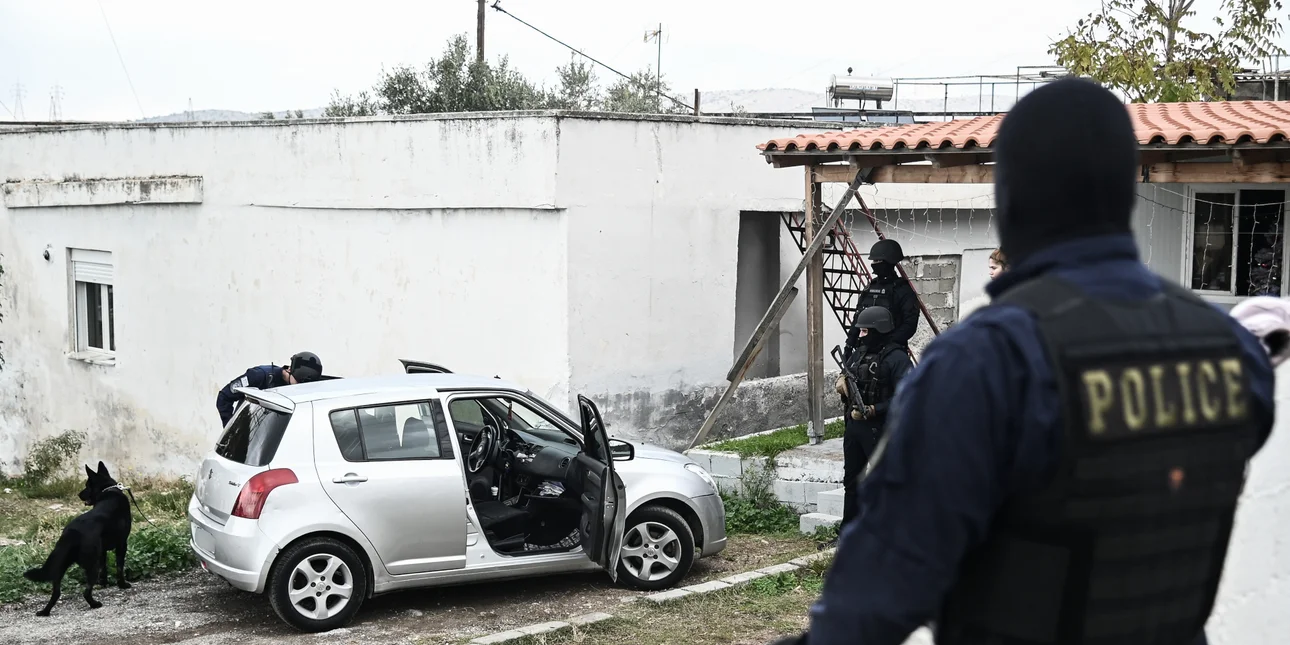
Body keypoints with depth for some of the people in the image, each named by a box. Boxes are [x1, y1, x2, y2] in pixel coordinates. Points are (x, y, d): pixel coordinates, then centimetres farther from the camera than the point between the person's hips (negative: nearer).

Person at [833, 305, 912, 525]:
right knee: (851, 481, 15)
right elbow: (847, 372, 27)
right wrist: (842, 379, 2)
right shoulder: (860, 353, 11)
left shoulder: (896, 358, -15)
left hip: (879, 429, -9)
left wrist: (872, 411, -24)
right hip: (853, 425, 9)